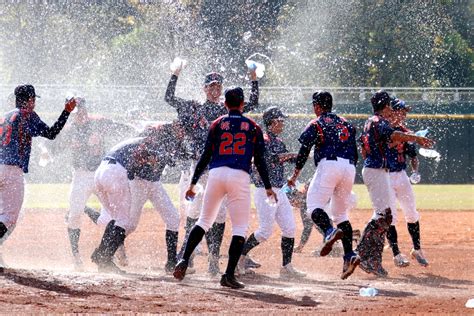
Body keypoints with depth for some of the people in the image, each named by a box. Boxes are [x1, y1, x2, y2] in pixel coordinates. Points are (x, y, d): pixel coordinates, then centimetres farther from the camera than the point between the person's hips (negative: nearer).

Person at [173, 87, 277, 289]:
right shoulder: (253, 127, 10)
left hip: (216, 174, 2)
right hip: (240, 176, -2)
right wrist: (268, 187, 12)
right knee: (240, 227, 2)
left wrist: (193, 183, 10)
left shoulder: (217, 125, 10)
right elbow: (259, 160, 7)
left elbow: (206, 156, 6)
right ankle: (229, 274, -8)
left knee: (204, 220, 15)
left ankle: (184, 260, 0)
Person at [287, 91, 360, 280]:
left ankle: (330, 231, -41)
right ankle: (350, 255, -4)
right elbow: (355, 153, 22)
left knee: (314, 204, -9)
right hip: (349, 168, 6)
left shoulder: (317, 124, 7)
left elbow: (304, 150, -2)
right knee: (341, 213, 12)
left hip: (329, 164, -6)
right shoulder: (346, 124, 24)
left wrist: (295, 175, 2)